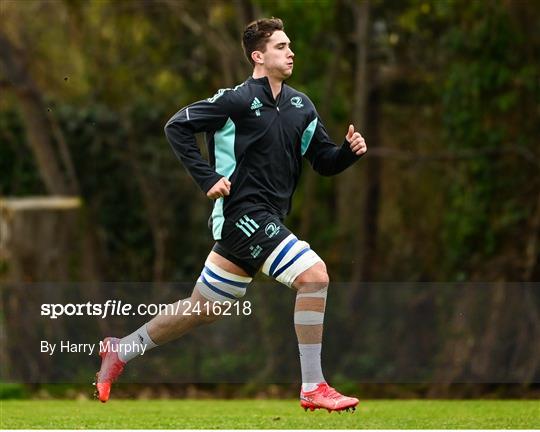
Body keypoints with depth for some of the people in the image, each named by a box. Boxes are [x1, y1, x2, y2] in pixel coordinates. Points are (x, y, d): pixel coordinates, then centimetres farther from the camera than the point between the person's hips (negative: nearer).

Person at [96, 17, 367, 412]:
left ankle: (121, 350, 32)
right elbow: (177, 127, -9)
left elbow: (324, 162, 14)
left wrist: (350, 150, -7)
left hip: (266, 219, 8)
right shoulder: (238, 99, -11)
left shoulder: (301, 106, 10)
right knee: (314, 275, -20)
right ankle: (313, 388, -15)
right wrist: (208, 178, -15)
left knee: (203, 308, 16)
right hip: (244, 213, -8)